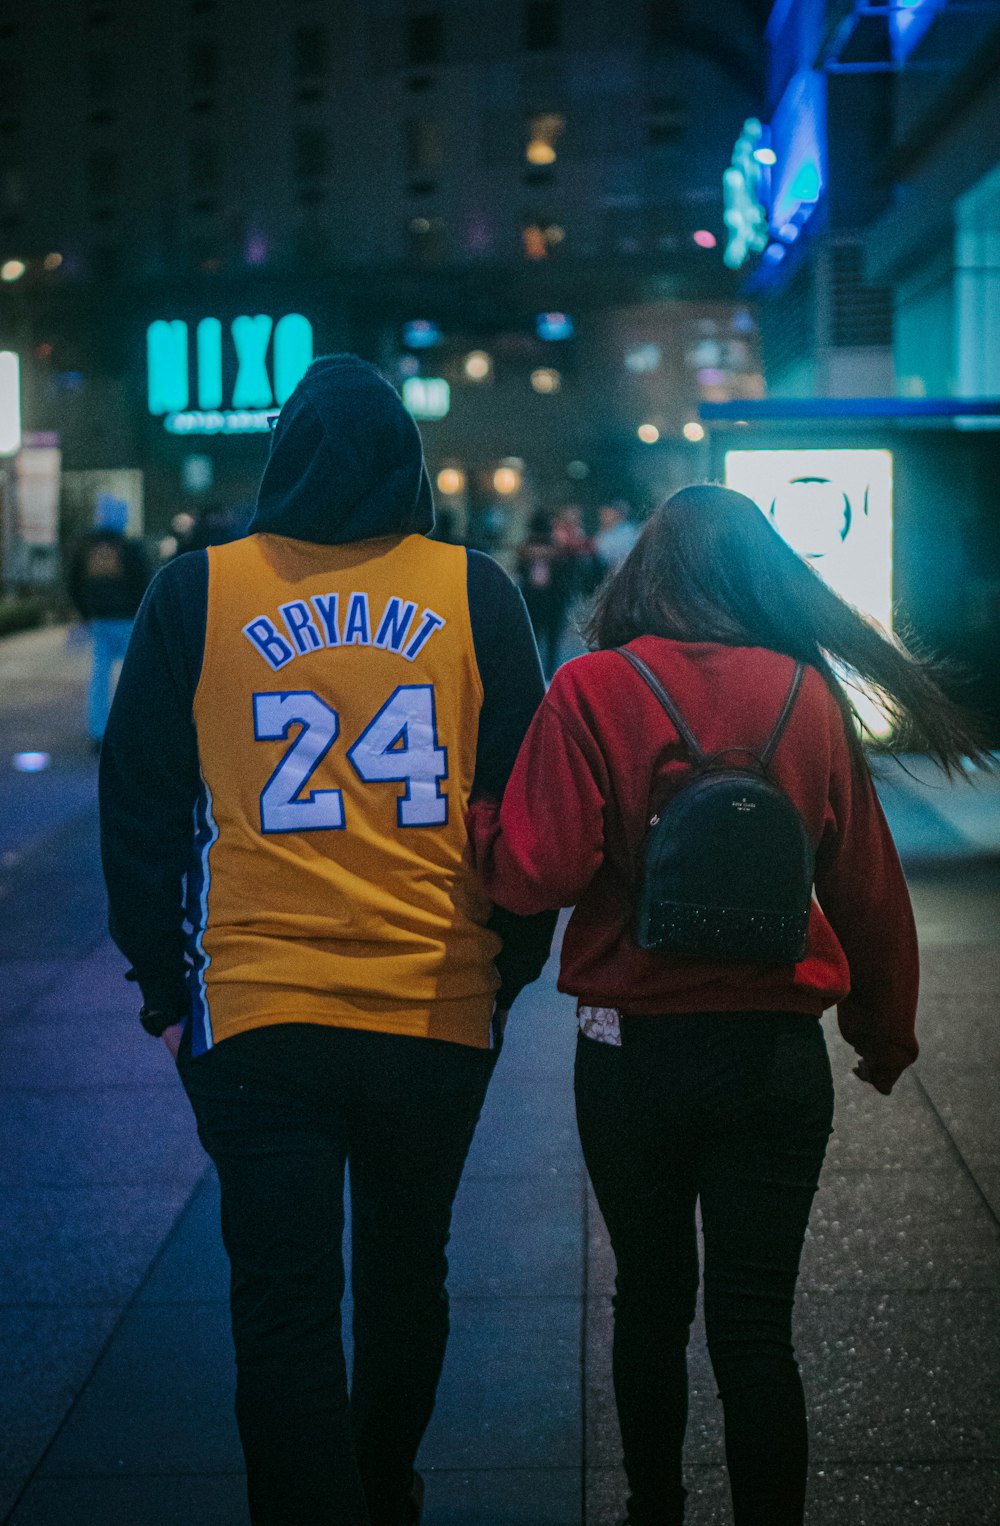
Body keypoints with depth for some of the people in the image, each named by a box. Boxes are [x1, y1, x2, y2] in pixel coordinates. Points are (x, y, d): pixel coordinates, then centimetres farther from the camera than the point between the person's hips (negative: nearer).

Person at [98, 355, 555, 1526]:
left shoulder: (195, 594, -2)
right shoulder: (475, 593, -1)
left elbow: (137, 813, 2)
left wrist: (166, 990, 11)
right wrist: (510, 971, 15)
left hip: (258, 1020, -2)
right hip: (441, 1008, 2)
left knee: (282, 1307, 6)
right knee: (406, 1273, 21)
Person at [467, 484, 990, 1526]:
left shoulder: (593, 690, -9)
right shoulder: (811, 697, -1)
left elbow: (539, 872, -17)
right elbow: (869, 889, 4)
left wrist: (473, 818, 4)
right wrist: (886, 1034, 18)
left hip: (634, 1047, -1)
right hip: (778, 1050, 1)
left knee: (649, 1301, 19)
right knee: (754, 1324, 7)